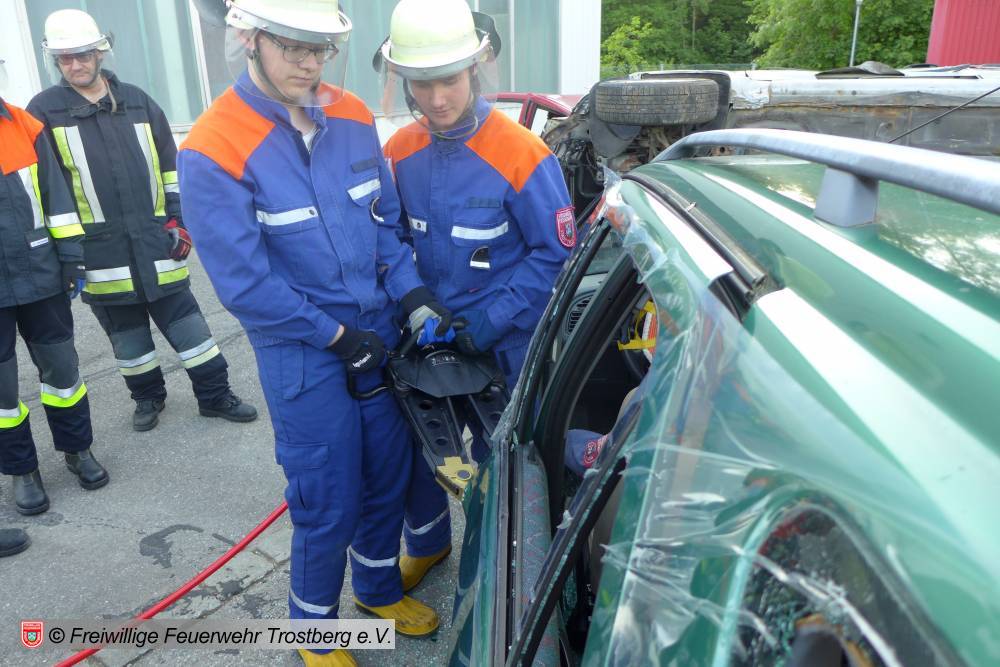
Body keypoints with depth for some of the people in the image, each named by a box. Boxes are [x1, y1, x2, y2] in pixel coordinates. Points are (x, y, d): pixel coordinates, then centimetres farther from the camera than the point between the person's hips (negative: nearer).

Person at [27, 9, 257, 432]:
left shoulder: (138, 103, 8)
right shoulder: (45, 111, -1)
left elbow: (170, 167, 11)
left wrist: (179, 220, 5)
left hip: (155, 240, 2)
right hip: (101, 251, -1)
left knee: (186, 321, 7)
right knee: (127, 332, 12)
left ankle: (215, 395, 17)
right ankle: (148, 396, 31)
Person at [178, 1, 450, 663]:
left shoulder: (353, 117, 0)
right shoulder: (212, 152, -16)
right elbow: (245, 284, -15)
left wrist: (415, 297, -5)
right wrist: (338, 337, -13)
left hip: (381, 334, 5)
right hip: (305, 359, -5)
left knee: (389, 478, 19)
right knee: (329, 505, 8)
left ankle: (379, 588, 47)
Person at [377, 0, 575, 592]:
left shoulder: (521, 155, -20)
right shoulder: (401, 152, -4)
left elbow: (555, 252, -15)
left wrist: (490, 322, -19)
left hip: (505, 342, -4)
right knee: (419, 443, 17)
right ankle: (427, 543, 45)